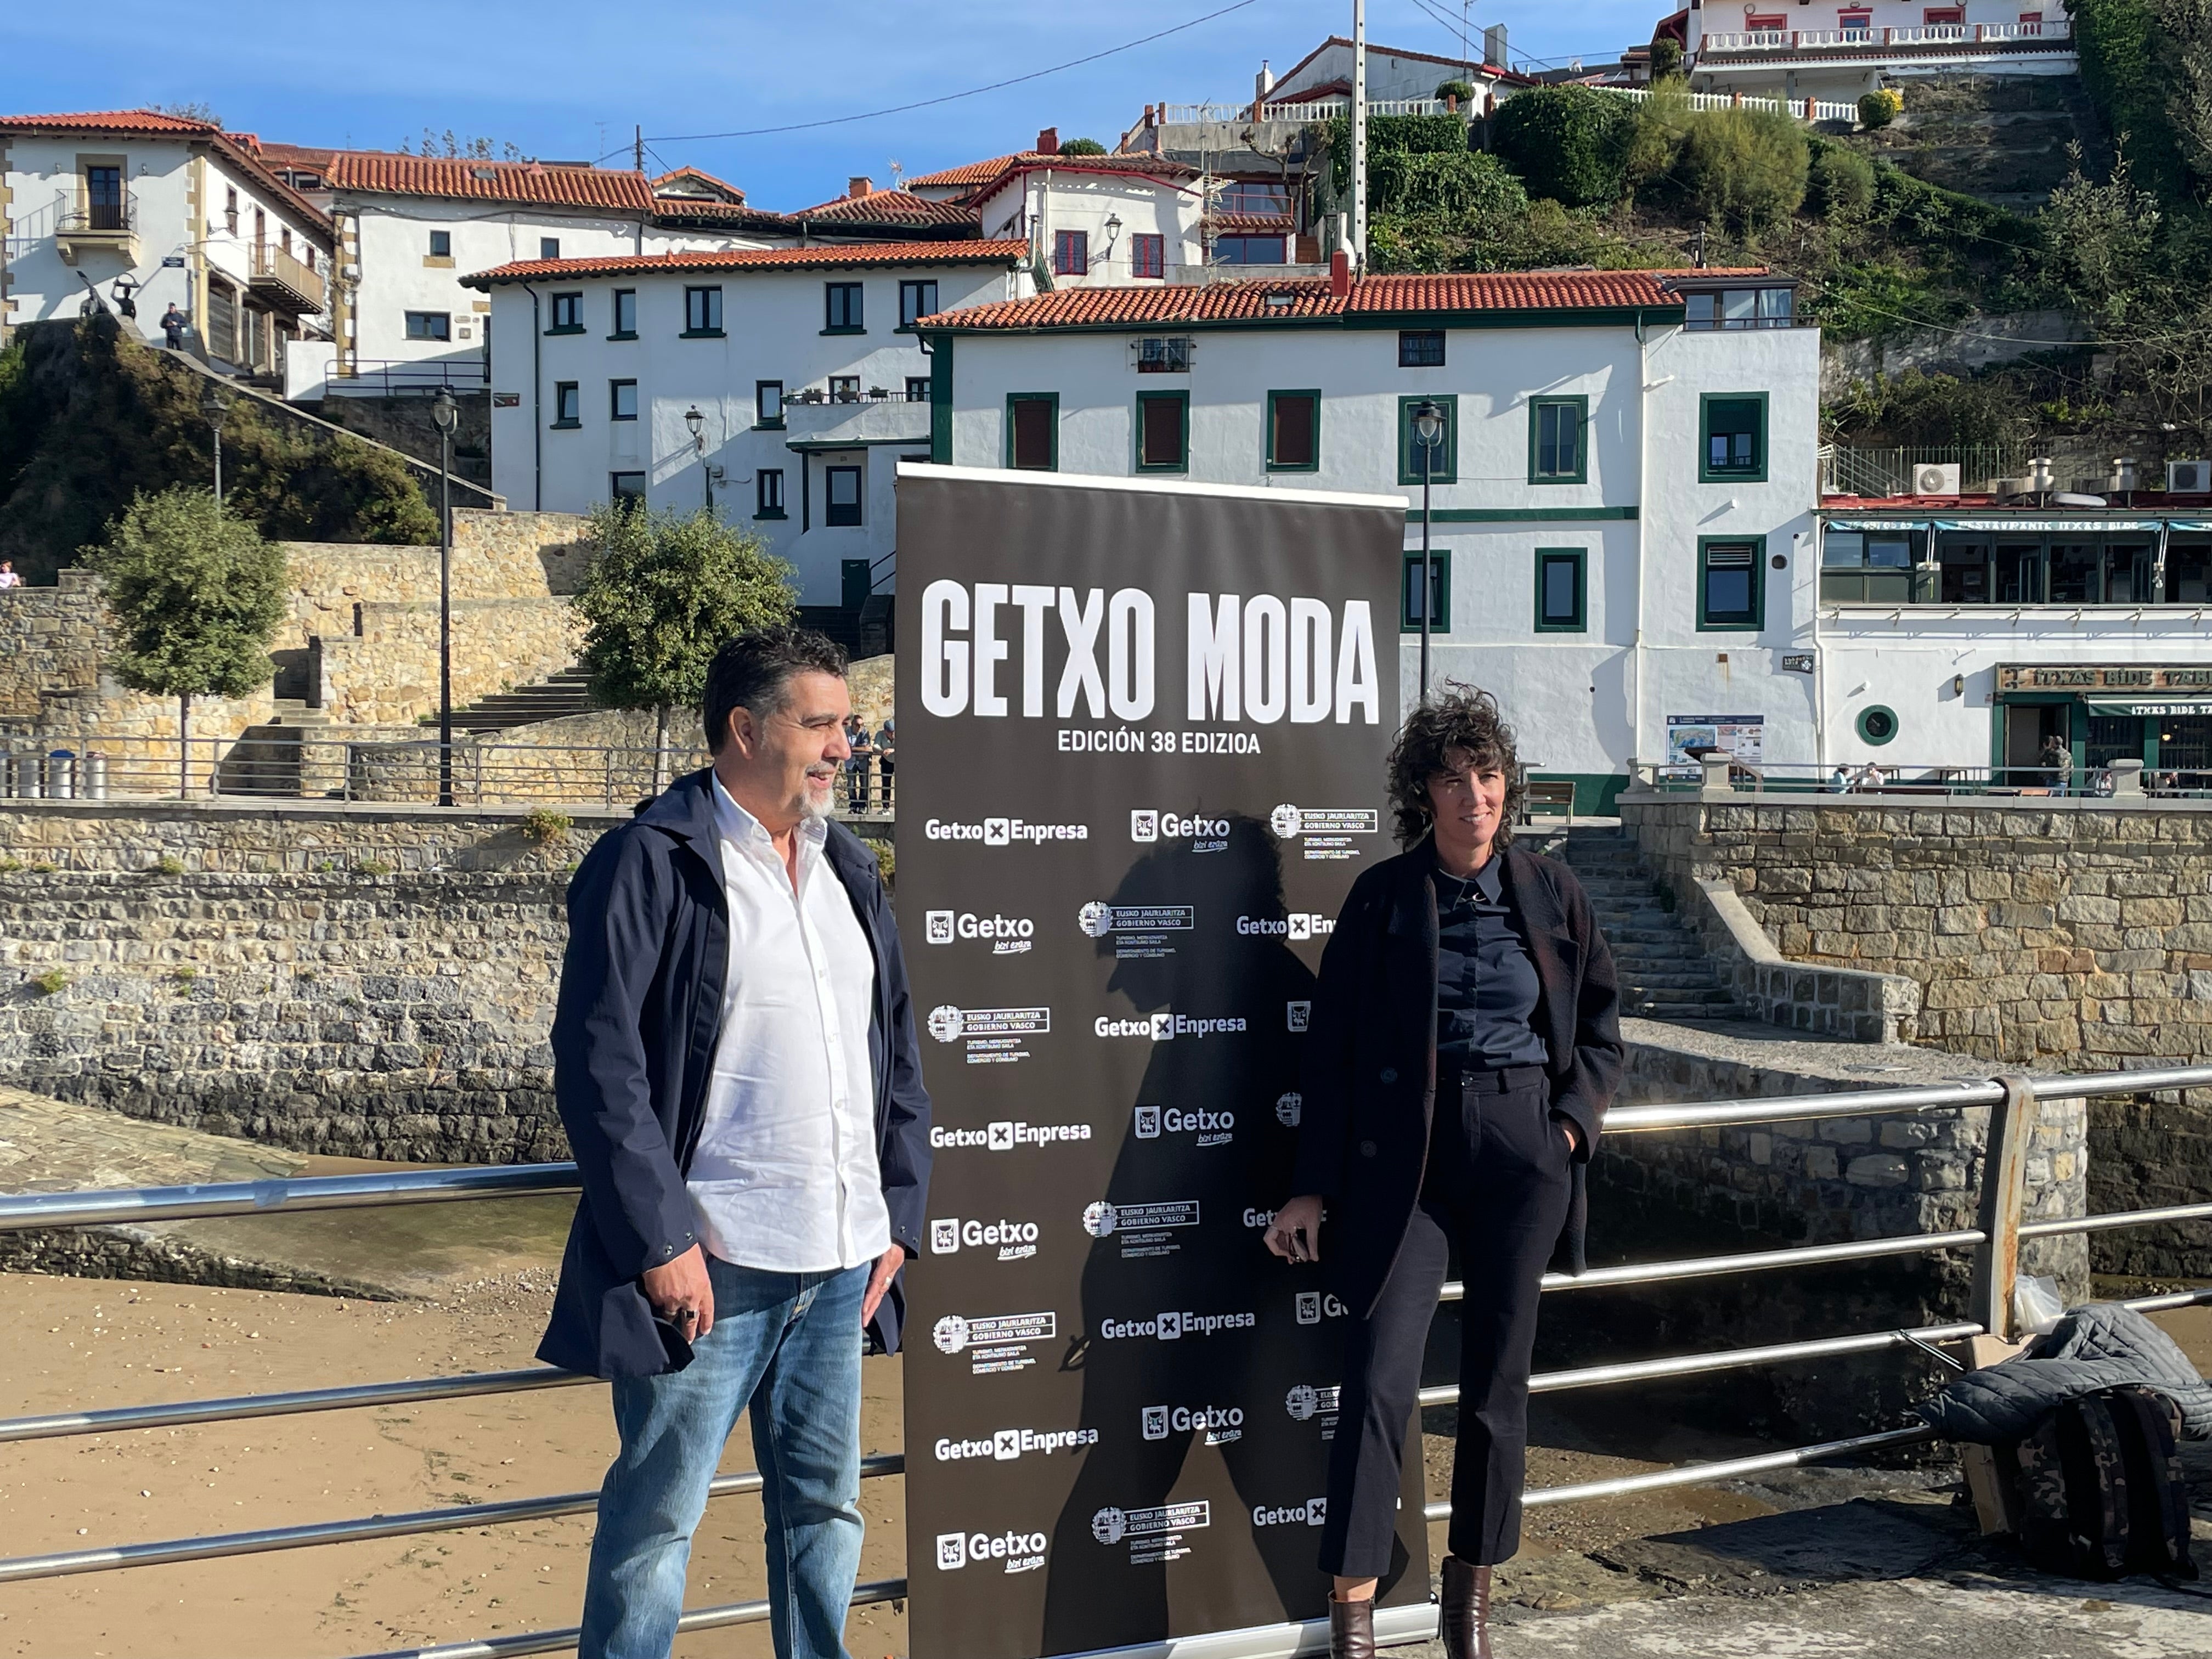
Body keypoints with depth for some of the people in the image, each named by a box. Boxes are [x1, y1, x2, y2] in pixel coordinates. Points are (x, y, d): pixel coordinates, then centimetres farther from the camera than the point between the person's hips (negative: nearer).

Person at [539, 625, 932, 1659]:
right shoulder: (651, 863, -8)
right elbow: (597, 1062, -13)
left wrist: (898, 1213, 11)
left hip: (841, 1264, 7)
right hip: (711, 1264, -6)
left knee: (827, 1504, 15)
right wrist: (660, 1241, -16)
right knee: (657, 1515, 2)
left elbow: (899, 1054, 19)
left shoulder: (850, 874, 14)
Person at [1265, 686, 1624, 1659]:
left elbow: (1602, 1025, 16)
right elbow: (1334, 1045, 1)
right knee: (1378, 1382, -9)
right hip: (1404, 1151, -2)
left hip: (1522, 1150, 2)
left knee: (1498, 1382, 9)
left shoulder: (1549, 893, 5)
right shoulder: (1382, 897, -1)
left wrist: (1573, 1122, 0)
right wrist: (1312, 1187, -1)